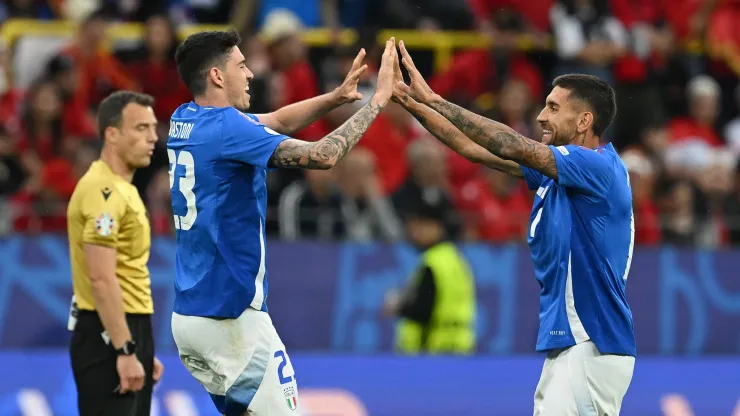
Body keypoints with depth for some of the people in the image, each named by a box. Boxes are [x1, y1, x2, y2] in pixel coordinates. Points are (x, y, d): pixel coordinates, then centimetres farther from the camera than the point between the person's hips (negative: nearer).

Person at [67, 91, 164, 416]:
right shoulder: (103, 191, -16)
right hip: (108, 336, -10)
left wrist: (142, 350, 22)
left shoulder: (123, 190, 17)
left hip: (129, 331, 10)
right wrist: (125, 351, -25)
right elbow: (102, 280, -22)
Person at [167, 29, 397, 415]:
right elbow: (321, 155, -22)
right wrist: (377, 100, -13)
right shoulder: (226, 127, -16)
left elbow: (275, 122, 19)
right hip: (231, 319, -9)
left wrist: (336, 97, 5)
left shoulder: (183, 121, 10)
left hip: (187, 316, 9)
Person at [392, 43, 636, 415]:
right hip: (564, 344, 10)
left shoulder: (599, 167, -13)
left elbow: (513, 147, -21)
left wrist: (435, 101, -18)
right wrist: (411, 102, 7)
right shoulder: (556, 171, 15)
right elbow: (476, 150, 14)